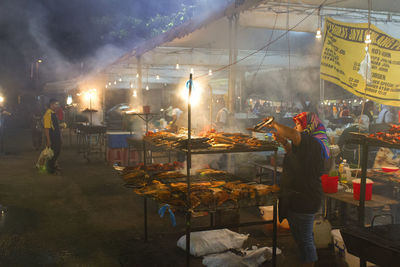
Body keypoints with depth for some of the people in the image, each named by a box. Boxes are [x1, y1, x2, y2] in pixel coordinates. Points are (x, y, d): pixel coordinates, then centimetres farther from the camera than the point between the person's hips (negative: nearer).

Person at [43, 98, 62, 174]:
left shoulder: (54, 113, 12)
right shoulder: (48, 114, -18)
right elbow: (46, 128, -22)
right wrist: (48, 140, -24)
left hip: (56, 137, 10)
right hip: (52, 138, -10)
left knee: (57, 151, 18)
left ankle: (53, 166, 34)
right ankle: (50, 169, 13)